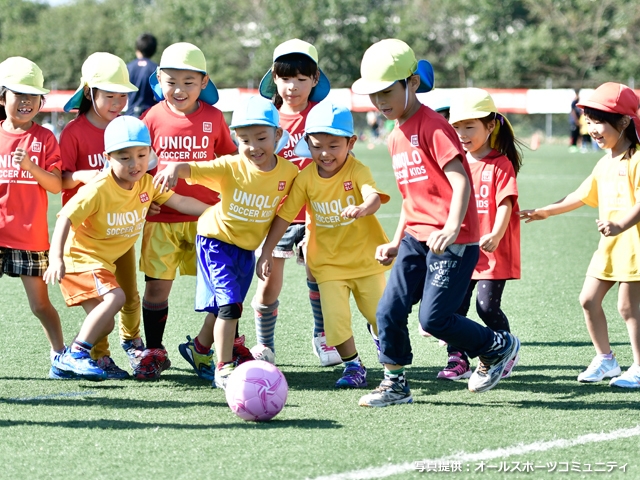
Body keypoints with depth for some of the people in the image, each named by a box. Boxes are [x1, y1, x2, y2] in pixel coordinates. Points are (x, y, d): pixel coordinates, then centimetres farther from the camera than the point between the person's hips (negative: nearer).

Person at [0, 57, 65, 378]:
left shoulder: (44, 138, 1)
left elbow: (57, 185, -6)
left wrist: (31, 167, -20)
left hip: (31, 235, -1)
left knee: (40, 303, 4)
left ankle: (60, 354, 15)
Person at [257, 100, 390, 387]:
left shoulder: (357, 170, -16)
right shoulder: (306, 178, -7)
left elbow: (374, 197, -35)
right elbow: (285, 215, -1)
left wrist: (361, 209, -59)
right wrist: (266, 253, -4)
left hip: (366, 255, -1)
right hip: (328, 262, 1)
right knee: (335, 318, -11)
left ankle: (378, 333, 45)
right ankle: (352, 366, 11)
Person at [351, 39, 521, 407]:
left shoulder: (432, 126, -11)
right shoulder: (396, 138, 16)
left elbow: (460, 181, -20)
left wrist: (452, 227, -33)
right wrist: (396, 242, 20)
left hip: (453, 241, -8)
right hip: (416, 238, 8)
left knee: (434, 318, -10)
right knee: (389, 311, 0)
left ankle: (499, 347, 12)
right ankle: (395, 383, 12)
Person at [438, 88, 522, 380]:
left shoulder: (501, 165, -7)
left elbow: (505, 204, -15)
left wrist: (495, 235, -30)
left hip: (494, 251, -6)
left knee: (487, 306, -6)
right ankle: (458, 360, 7)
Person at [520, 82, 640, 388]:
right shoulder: (605, 164, 15)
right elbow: (583, 195, 24)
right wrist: (545, 212, 25)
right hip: (608, 247, 9)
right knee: (588, 298, 9)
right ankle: (605, 359, 20)